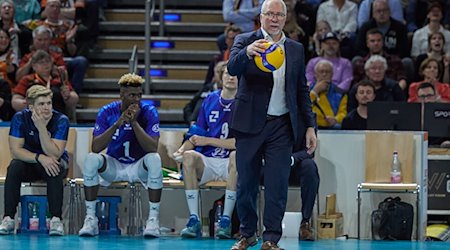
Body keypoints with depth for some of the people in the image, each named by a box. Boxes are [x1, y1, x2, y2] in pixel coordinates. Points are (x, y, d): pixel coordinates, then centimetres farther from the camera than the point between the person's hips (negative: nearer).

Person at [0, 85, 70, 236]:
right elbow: (15, 150, -20)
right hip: (28, 162, 1)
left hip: (53, 162, -1)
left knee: (56, 169, -35)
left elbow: (54, 154, -27)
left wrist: (42, 128, -37)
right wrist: (40, 158, -35)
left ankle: (56, 219, -36)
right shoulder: (20, 118, -15)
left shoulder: (61, 120, -19)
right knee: (14, 168, -31)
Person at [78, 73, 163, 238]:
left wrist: (134, 122, -31)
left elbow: (153, 148, -23)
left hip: (139, 167, -1)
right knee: (91, 159, -27)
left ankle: (153, 219, -26)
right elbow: (96, 148, -20)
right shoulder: (107, 112, -9)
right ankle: (90, 219, -21)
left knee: (154, 159, -33)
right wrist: (117, 124, -30)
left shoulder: (149, 112, -12)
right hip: (113, 166, 1)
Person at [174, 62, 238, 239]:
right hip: (207, 162, 3)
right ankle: (194, 220, -30)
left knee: (236, 156, -36)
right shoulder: (210, 100, 10)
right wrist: (182, 148, -7)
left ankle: (226, 220, -33)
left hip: (229, 164, -3)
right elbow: (196, 135, 14)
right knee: (189, 156, -29)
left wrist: (208, 141, -12)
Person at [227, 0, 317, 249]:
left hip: (282, 125, 2)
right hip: (250, 123, -2)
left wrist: (309, 126, 9)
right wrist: (247, 52, -39)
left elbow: (302, 90, 15)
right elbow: (232, 68, -19)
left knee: (277, 184, -5)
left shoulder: (296, 49, 11)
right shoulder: (245, 41, 1)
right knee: (246, 183, 5)